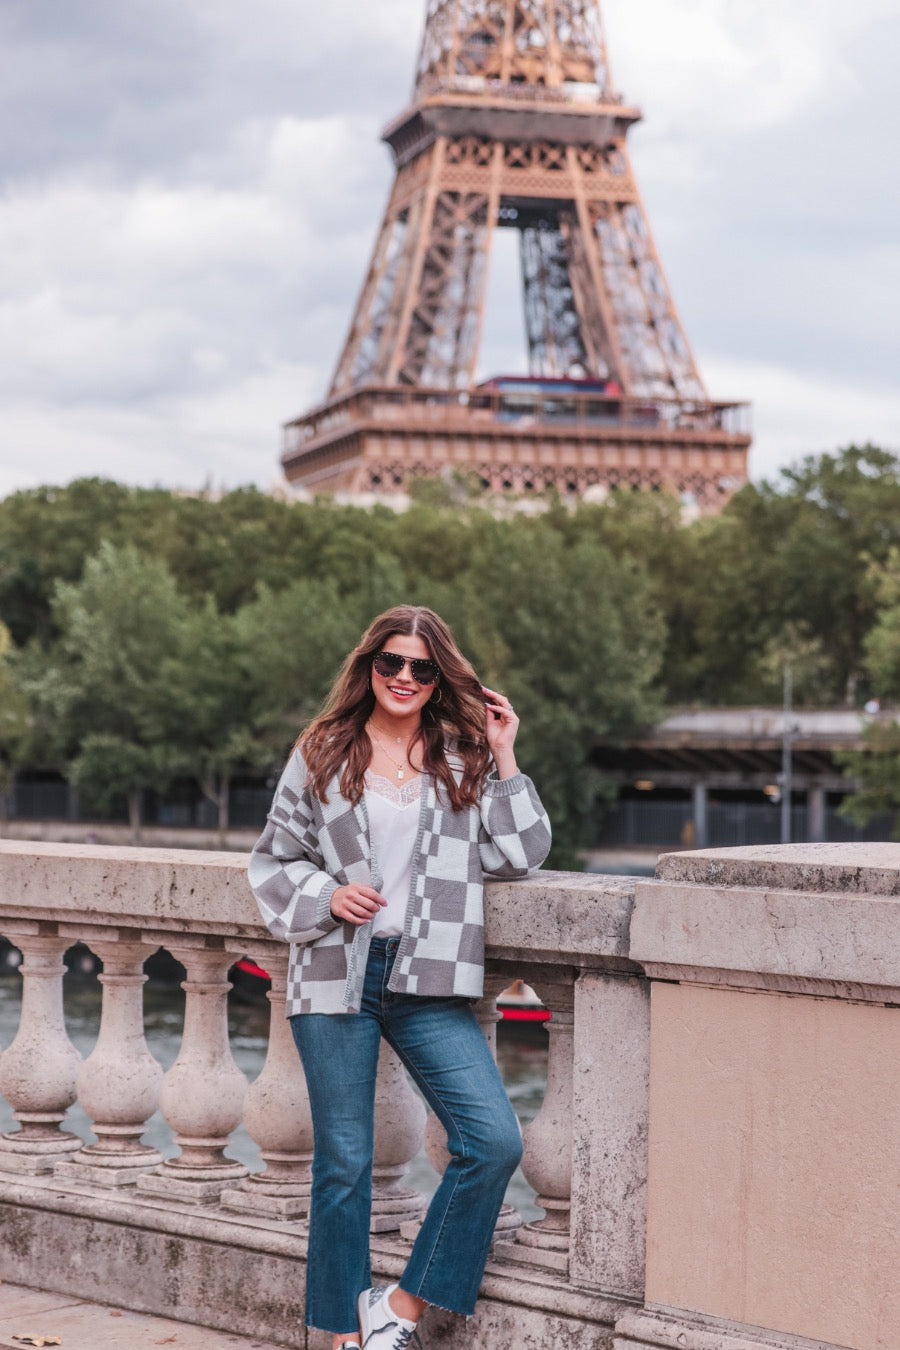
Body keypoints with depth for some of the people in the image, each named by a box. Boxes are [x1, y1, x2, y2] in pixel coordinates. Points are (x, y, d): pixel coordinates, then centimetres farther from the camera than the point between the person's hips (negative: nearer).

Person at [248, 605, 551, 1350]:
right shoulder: (323, 756, 5)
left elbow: (521, 856, 6)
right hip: (337, 980, -1)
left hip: (428, 984, 2)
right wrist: (325, 897, -8)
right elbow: (273, 859, 10)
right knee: (344, 1161, 4)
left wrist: (504, 759, 0)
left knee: (495, 1141, -13)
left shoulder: (463, 759, 9)